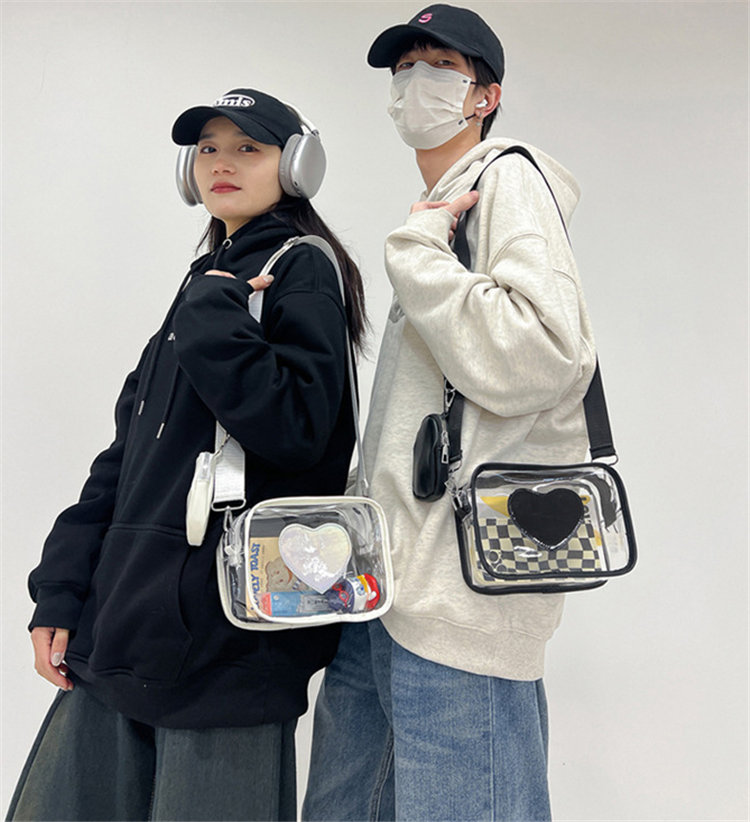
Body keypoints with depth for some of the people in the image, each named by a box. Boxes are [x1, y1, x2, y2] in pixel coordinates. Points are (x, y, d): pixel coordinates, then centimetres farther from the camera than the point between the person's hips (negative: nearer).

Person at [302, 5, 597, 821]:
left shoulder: (508, 179, -4)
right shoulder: (438, 212, 23)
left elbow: (541, 359, -23)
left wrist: (414, 254, -14)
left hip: (464, 587, -9)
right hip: (391, 580, 10)